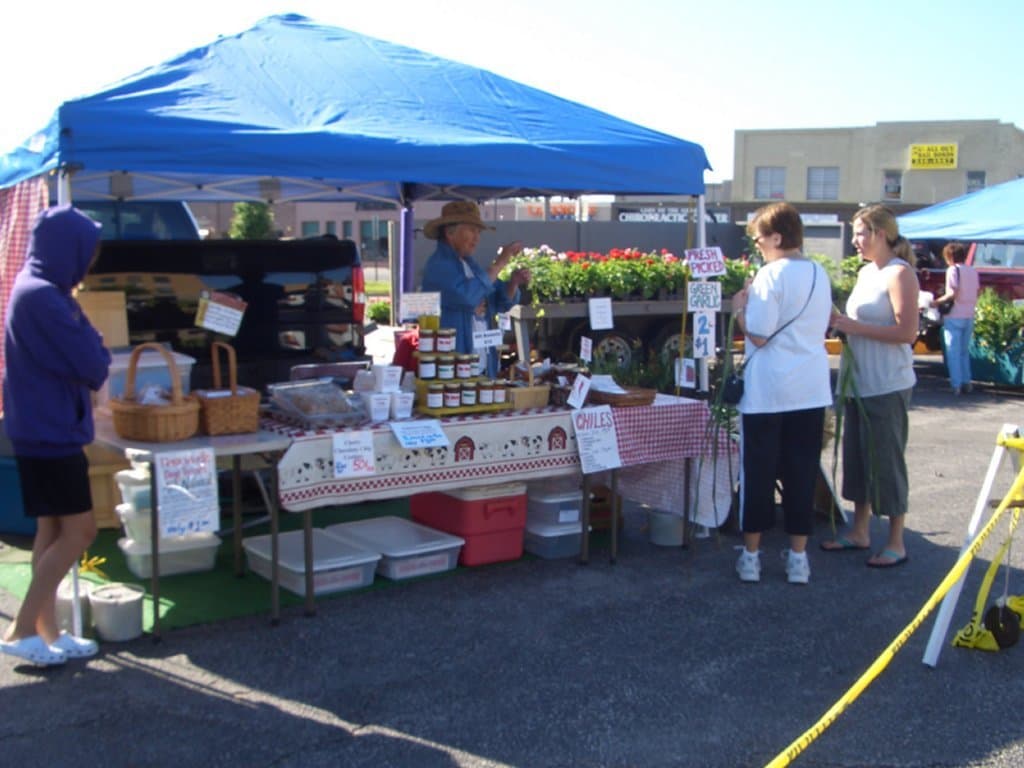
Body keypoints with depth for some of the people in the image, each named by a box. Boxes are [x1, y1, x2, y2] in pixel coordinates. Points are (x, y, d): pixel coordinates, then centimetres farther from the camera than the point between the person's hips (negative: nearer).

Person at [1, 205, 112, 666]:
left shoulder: (38, 291, 13)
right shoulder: (42, 296, -20)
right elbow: (90, 363, -20)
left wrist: (89, 353, -1)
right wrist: (96, 353, 0)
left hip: (44, 428, 10)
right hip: (50, 431, -10)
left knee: (53, 531, 13)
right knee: (78, 532, -5)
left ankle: (47, 633, 19)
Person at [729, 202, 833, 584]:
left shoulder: (771, 275, -13)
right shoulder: (820, 274, 8)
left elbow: (758, 336, -16)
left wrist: (740, 308, 1)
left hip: (767, 392, -5)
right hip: (811, 390, 6)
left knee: (758, 473, 6)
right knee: (802, 473, 10)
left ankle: (751, 557, 13)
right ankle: (798, 558, 14)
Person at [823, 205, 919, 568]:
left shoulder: (899, 274, -13)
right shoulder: (866, 273, 12)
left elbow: (907, 331, -20)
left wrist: (852, 326, -19)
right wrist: (839, 322, 1)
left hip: (887, 385, -8)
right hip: (859, 381, 8)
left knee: (887, 459, -1)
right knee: (857, 456, 14)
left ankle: (896, 543, 10)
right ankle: (860, 531, 26)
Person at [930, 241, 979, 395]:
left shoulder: (953, 270, -10)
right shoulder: (973, 271, 10)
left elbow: (953, 293, -18)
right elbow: (976, 294, 11)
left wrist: (938, 301, -7)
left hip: (954, 316, -6)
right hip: (969, 316, 7)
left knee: (953, 352, -1)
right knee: (964, 351, 16)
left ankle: (956, 385, -3)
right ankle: (966, 382, 15)